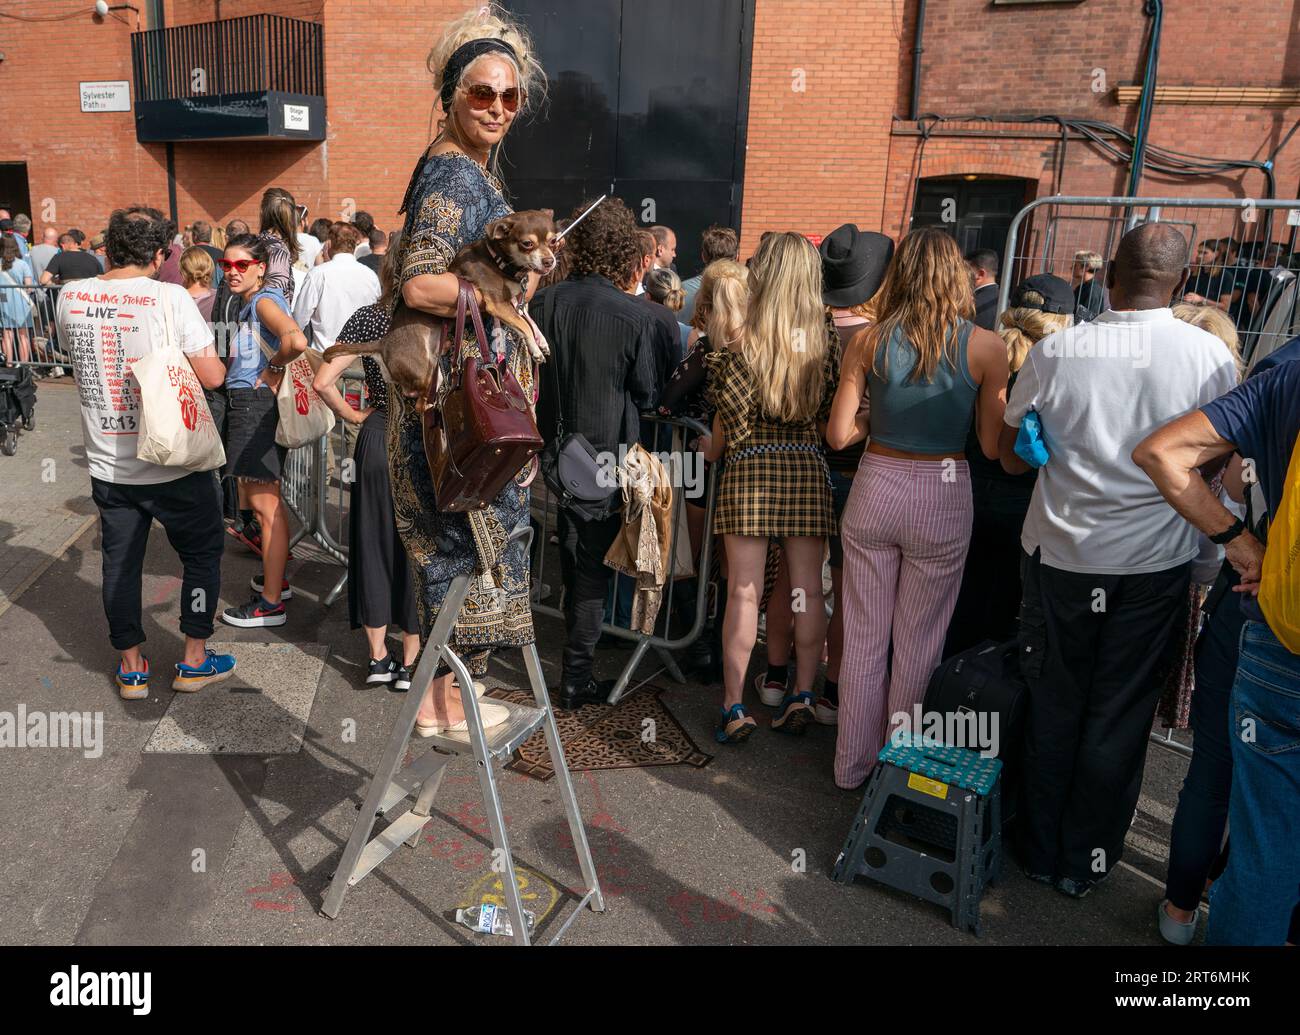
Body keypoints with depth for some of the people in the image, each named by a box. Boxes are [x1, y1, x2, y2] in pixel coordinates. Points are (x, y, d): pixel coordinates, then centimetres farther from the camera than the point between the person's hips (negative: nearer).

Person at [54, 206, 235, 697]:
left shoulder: (70, 298, -1)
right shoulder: (170, 297, -16)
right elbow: (211, 376, -16)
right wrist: (219, 362, 5)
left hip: (107, 465, 4)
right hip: (174, 463, -4)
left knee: (120, 562, 15)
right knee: (202, 552, 15)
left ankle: (132, 668, 27)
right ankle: (195, 660, 21)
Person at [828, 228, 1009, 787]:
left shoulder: (869, 341, -4)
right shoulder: (986, 346, -7)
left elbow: (838, 434, -4)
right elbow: (993, 446, -4)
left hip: (875, 490, 1)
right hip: (943, 496, -1)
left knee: (864, 638, 14)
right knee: (917, 645, 13)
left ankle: (853, 765, 28)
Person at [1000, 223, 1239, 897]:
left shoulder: (1055, 350, -8)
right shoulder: (1209, 354, -9)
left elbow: (1012, 457, 3)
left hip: (1059, 556, 1)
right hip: (1153, 564, 0)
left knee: (1053, 707, 15)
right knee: (1119, 717, 13)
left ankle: (1043, 851, 30)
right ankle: (1086, 862, 28)